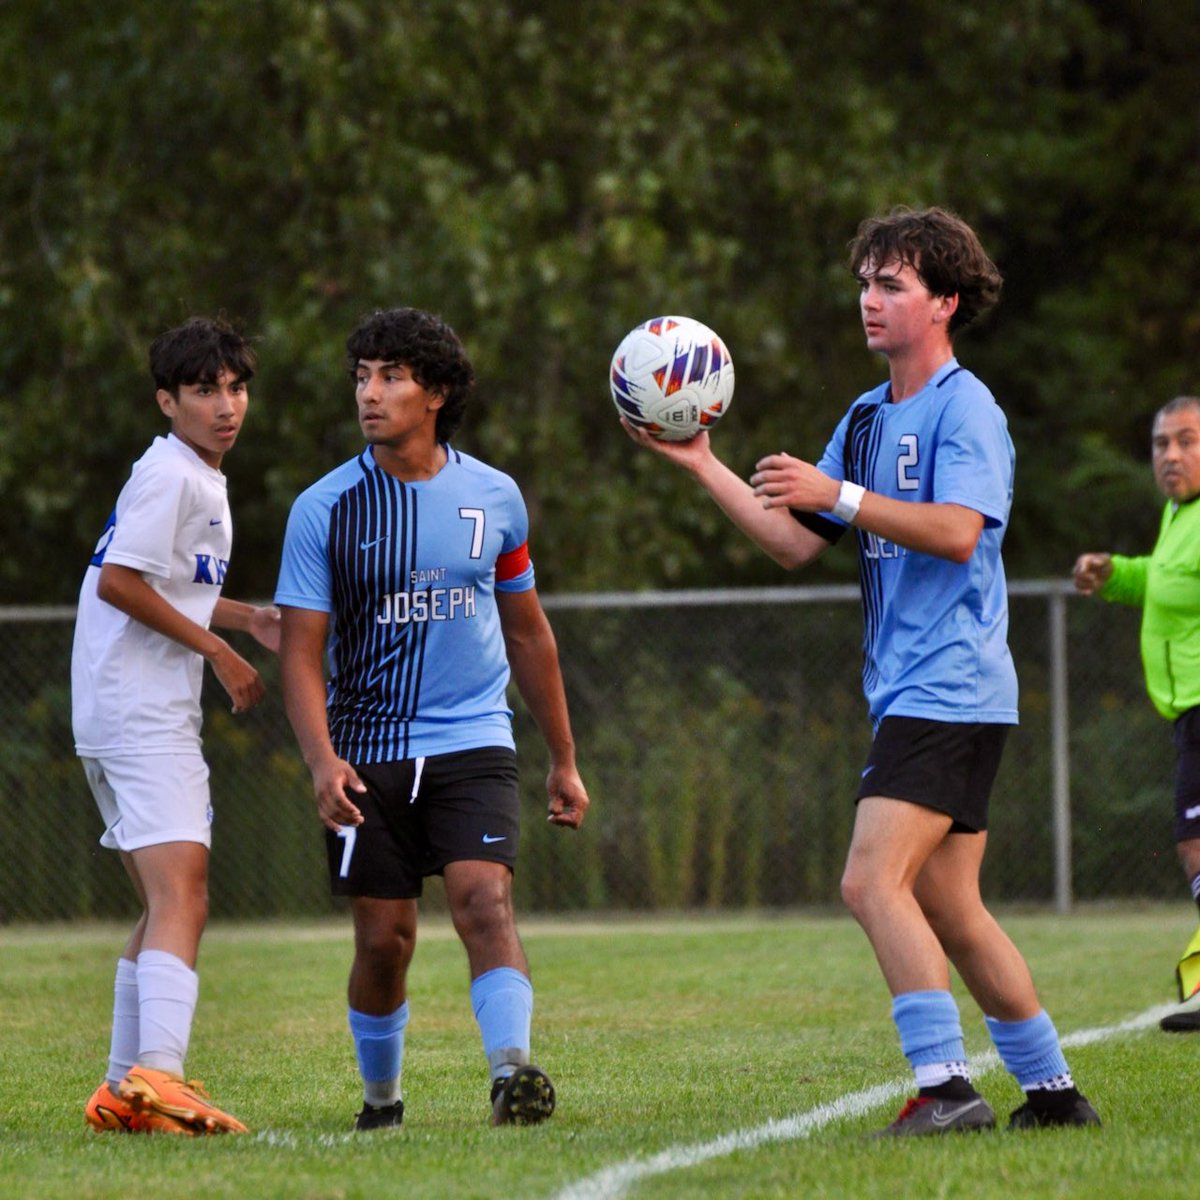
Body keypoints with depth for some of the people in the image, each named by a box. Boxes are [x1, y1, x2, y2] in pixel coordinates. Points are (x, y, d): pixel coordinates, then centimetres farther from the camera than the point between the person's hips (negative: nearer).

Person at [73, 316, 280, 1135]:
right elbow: (120, 581, -19)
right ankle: (157, 1074, -36)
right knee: (181, 894, -22)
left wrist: (247, 618, 15)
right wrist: (219, 651, -14)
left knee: (168, 905, 14)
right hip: (142, 719, -11)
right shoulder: (171, 476, -11)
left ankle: (123, 1090, 17)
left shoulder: (200, 480, 20)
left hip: (144, 718, 11)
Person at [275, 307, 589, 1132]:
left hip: (473, 745, 0)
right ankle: (381, 1096, 22)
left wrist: (564, 761, 18)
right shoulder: (325, 509, -2)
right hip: (369, 752, 0)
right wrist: (321, 760, -20)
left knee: (484, 902, -20)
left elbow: (528, 634, 15)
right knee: (384, 940, 3)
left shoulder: (492, 497, 4)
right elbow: (302, 651, -3)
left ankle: (512, 1071, -29)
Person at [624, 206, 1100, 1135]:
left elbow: (958, 531, -22)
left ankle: (945, 1084, -20)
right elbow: (798, 544, 17)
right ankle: (1052, 1091, 16)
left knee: (874, 881, -18)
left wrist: (837, 495, -25)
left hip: (948, 691, -9)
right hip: (909, 697, 9)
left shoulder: (964, 407, -8)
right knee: (946, 906, 10)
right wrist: (704, 466, 10)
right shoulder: (867, 418, 18)